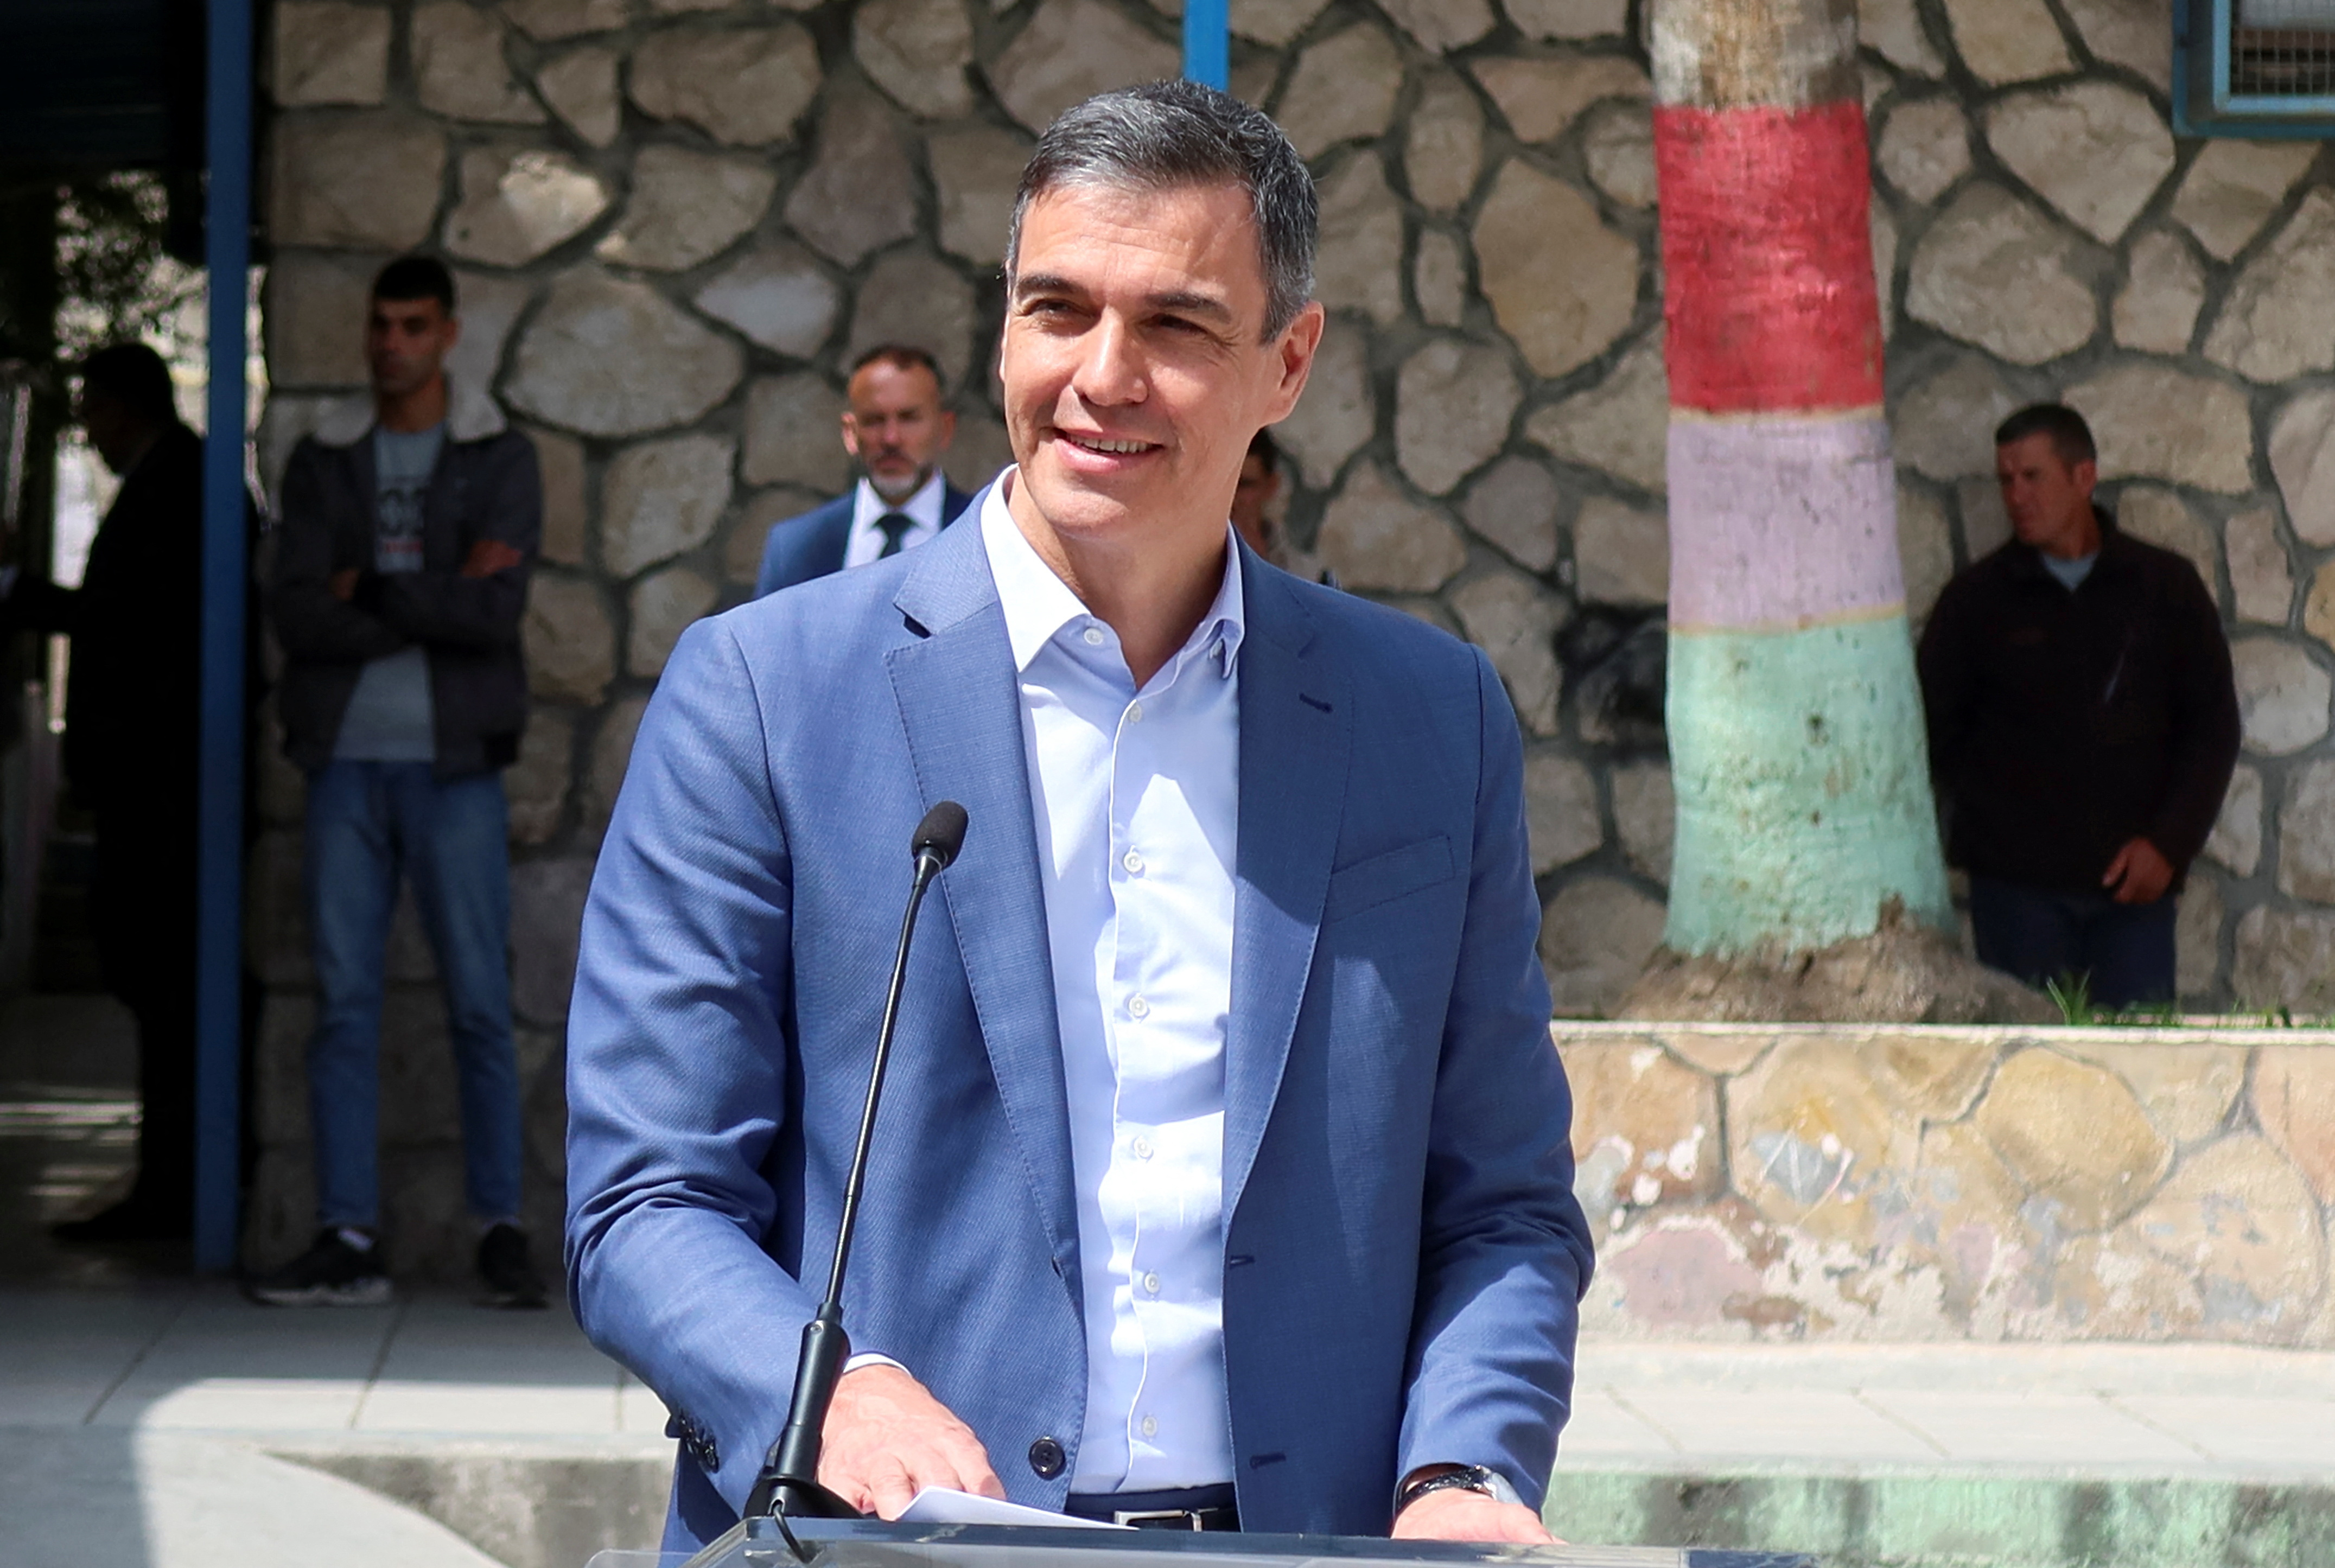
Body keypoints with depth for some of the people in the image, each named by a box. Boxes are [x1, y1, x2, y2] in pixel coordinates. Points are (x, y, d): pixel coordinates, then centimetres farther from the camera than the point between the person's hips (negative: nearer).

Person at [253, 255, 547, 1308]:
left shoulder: (500, 460, 4)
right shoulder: (323, 462, 10)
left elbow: (499, 609, -11)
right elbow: (297, 615, -4)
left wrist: (370, 592, -7)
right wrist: (438, 602, -11)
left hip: (451, 761, -2)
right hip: (346, 759, 2)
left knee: (480, 1004, -1)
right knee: (344, 1003, 1)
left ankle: (501, 1232, 6)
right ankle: (348, 1242, 3)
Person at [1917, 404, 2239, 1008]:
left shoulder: (2166, 588, 5)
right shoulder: (1975, 600, 4)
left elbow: (2213, 725, 7)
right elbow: (1937, 731, 9)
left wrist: (2168, 841, -4)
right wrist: (1997, 826, -1)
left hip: (2136, 876, 1)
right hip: (2016, 881, 0)